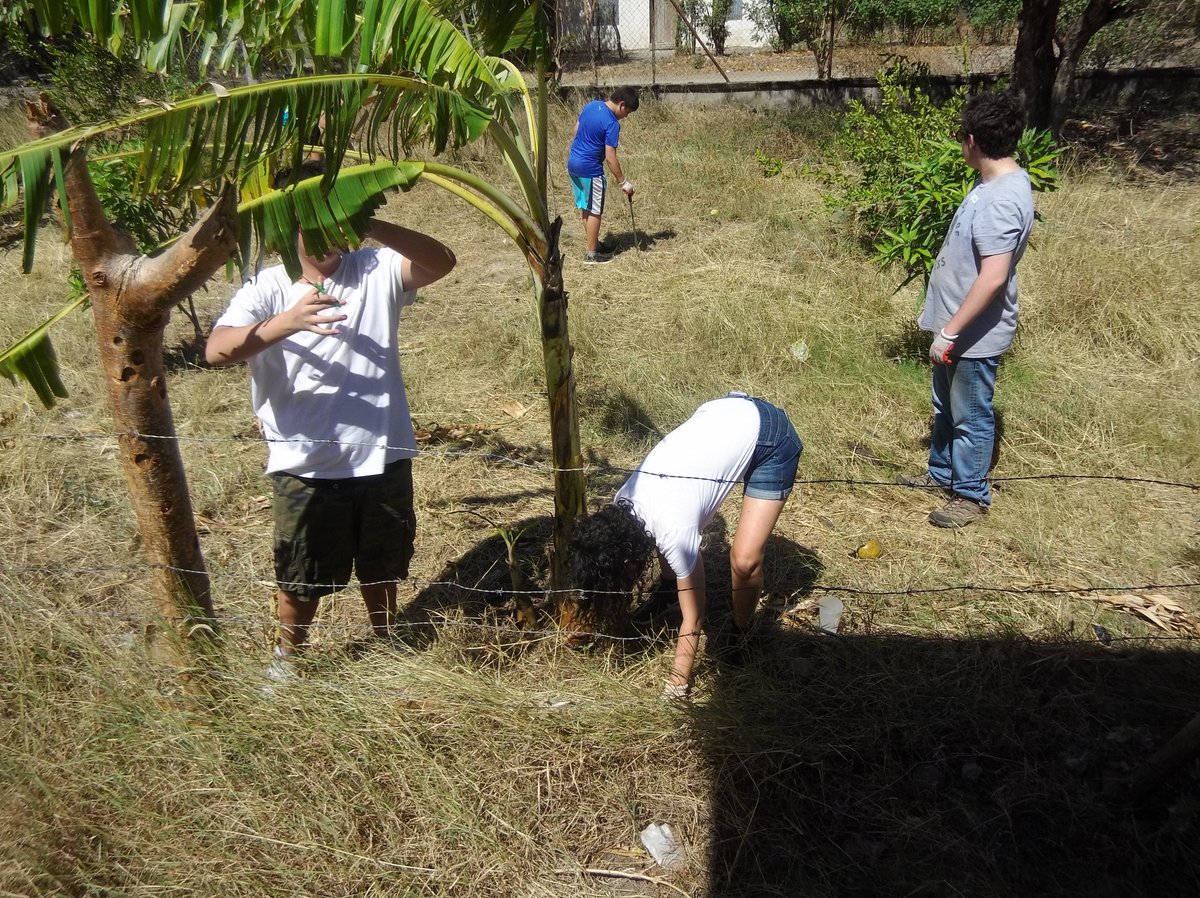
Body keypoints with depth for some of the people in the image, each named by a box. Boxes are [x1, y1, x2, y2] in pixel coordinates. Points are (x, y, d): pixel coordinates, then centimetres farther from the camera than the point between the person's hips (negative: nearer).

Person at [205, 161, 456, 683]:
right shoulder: (268, 289, -8)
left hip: (383, 456, 2)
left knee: (383, 565, 23)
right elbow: (217, 350, -24)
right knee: (302, 576, 16)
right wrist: (288, 321, -40)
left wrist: (369, 226, -33)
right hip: (305, 466, -2)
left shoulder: (375, 271, -3)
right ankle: (287, 657, 44)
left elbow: (441, 262, -21)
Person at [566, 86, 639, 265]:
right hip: (590, 169, -8)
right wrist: (624, 182, -13)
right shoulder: (612, 124, -19)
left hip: (573, 162, 8)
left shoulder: (592, 105, 5)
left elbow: (575, 131, 14)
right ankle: (591, 253, 8)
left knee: (584, 207, 18)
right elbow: (610, 158, -20)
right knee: (594, 211, 2)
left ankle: (590, 242, 31)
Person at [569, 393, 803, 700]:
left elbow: (693, 620, -17)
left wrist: (676, 686, -8)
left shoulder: (673, 532, -30)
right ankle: (695, 590, 31)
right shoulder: (622, 503, -11)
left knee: (744, 560, -12)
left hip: (772, 437, -7)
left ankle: (740, 633, 16)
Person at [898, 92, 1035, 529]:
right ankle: (942, 473, 42)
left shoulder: (1002, 199, -27)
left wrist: (950, 331, -25)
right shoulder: (994, 182, 5)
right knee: (945, 407, 24)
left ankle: (971, 495, 24)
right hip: (958, 323, 10)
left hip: (975, 333, -10)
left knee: (971, 416, 7)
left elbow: (992, 278, -30)